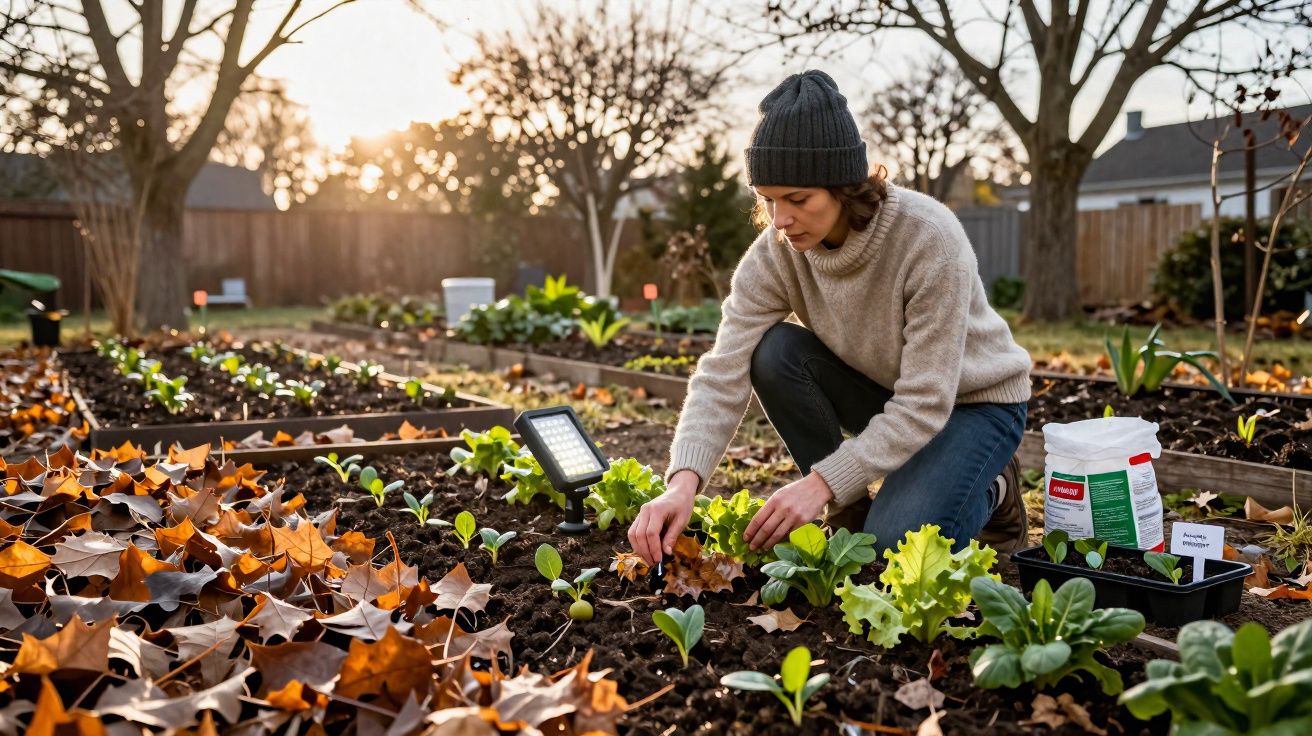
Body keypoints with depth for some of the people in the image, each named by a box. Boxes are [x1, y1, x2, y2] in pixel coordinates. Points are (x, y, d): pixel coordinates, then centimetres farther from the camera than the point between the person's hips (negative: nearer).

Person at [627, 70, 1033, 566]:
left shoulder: (930, 238, -32)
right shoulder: (775, 252, -19)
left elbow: (925, 403, -31)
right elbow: (724, 374, -24)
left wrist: (821, 483, -36)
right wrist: (683, 483, -39)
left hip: (972, 400, -5)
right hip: (886, 393, 5)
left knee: (894, 543, -27)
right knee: (775, 352, -23)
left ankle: (989, 493, 7)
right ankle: (850, 510, -5)